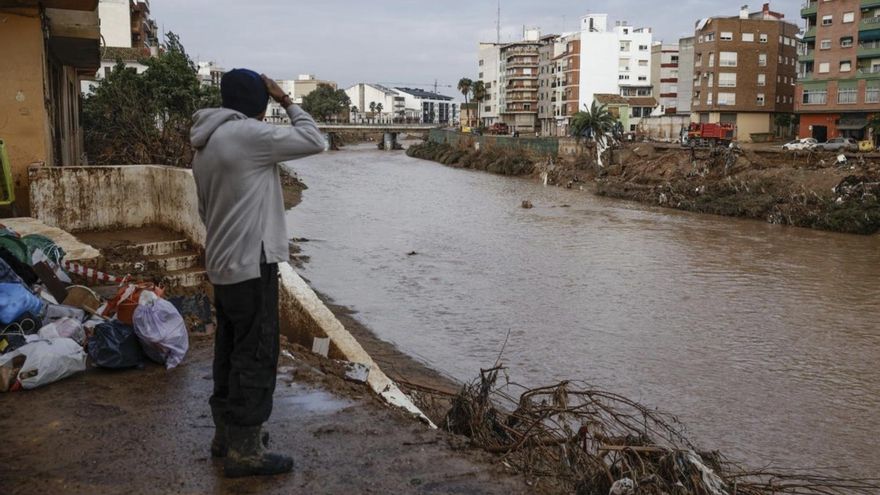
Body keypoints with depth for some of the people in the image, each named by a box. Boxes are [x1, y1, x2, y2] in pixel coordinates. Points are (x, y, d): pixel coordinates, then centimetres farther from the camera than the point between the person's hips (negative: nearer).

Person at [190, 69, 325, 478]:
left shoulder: (207, 145, 14)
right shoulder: (246, 134, -15)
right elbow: (313, 141, -11)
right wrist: (288, 102, 1)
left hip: (223, 266, 10)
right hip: (251, 264, -10)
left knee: (231, 352, 16)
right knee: (255, 356, -3)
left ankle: (226, 435, 27)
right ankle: (244, 450, 4)